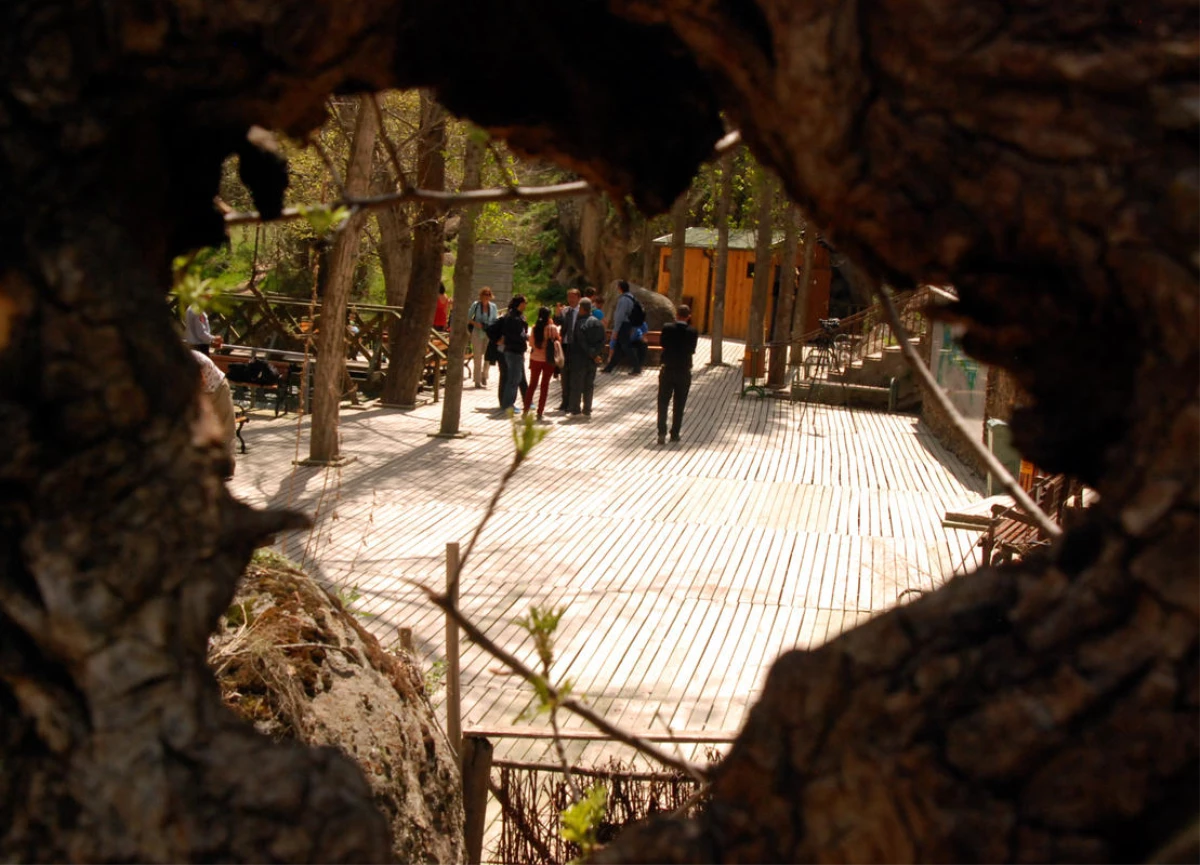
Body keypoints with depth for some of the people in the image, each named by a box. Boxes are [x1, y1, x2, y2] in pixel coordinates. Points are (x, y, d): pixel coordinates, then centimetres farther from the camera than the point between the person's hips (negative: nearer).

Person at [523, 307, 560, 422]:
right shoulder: (552, 328, -13)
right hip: (548, 360, -3)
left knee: (532, 385, 14)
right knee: (544, 386, 7)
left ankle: (526, 411, 14)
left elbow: (531, 344, 0)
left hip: (535, 359, 3)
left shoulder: (535, 327, -6)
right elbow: (558, 341, -2)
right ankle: (540, 413, 6)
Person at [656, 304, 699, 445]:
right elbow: (692, 350, -1)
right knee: (679, 405, 11)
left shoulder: (667, 327, -8)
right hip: (684, 372, 0)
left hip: (667, 371, 0)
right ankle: (675, 434, 15)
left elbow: (663, 344, 2)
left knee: (663, 403, 5)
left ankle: (662, 433, -7)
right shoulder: (692, 331, -9)